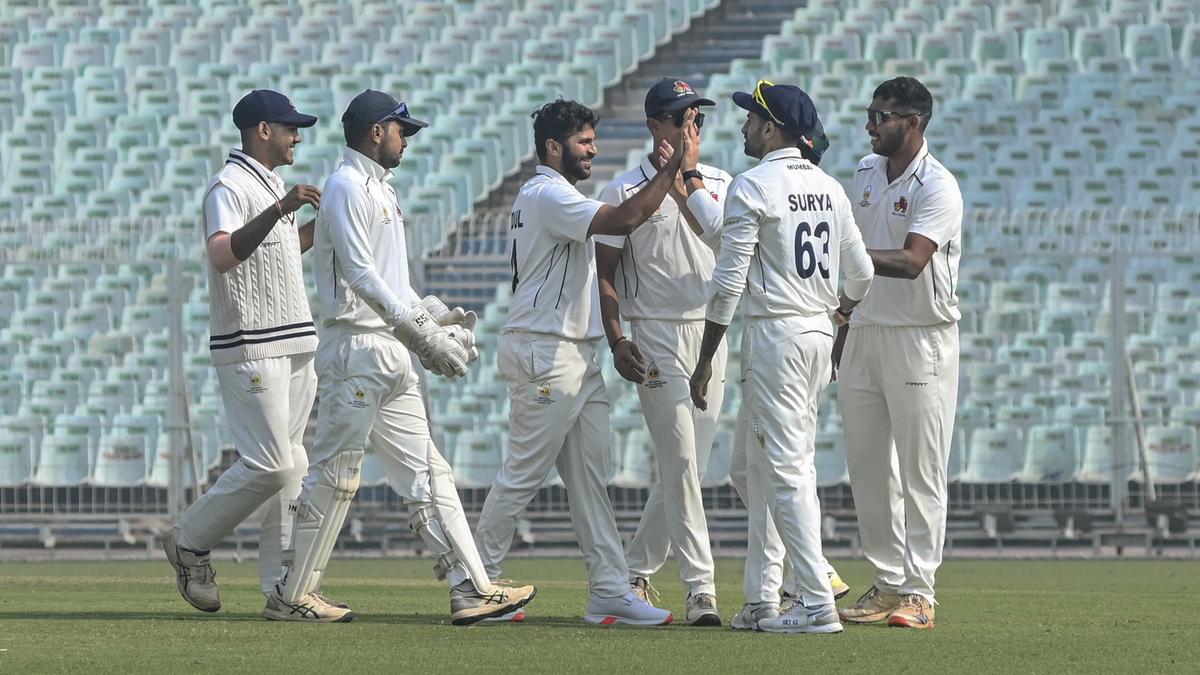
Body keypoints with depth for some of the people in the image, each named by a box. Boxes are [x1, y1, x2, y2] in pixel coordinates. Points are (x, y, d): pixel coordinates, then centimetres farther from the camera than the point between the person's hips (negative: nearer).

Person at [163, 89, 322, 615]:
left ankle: (284, 586, 6)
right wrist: (280, 209, -39)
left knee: (292, 464, 6)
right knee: (270, 464, -13)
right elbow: (222, 254, -30)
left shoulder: (273, 185, 18)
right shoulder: (230, 187, -12)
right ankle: (190, 542, 4)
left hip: (294, 344, 10)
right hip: (250, 349, -10)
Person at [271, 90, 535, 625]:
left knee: (426, 474, 5)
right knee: (334, 475, -6)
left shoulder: (380, 191, 22)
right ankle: (292, 597, 1)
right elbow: (361, 275, -18)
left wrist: (434, 316, 8)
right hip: (356, 347, -10)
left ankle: (471, 589, 2)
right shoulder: (346, 188, -9)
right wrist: (421, 333, -20)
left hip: (393, 356, 10)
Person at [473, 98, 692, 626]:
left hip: (578, 356, 11)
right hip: (545, 355, -11)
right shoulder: (547, 195, -14)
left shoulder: (547, 196, 21)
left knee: (591, 478, 5)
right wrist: (674, 165, -25)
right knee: (522, 474, -6)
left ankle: (610, 592, 3)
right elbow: (624, 220, -26)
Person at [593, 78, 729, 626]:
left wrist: (687, 177, -11)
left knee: (685, 467, 8)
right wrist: (617, 341, -11)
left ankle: (635, 570, 23)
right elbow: (604, 273, -1)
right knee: (681, 465, -11)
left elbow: (723, 233, -10)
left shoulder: (719, 184, 10)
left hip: (711, 333, 5)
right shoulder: (625, 191, -1)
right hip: (658, 338, -5)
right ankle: (700, 588, -12)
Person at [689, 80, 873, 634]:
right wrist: (841, 310, 40)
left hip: (774, 332, -8)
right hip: (820, 332, 8)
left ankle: (817, 605, -12)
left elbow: (728, 283, -14)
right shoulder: (829, 188, 11)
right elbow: (861, 273, 17)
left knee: (787, 469, -7)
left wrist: (705, 361, -9)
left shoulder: (753, 187, -11)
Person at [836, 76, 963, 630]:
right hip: (866, 332, 8)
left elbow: (911, 262, -26)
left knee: (921, 471, -5)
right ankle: (888, 582, 14)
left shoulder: (937, 187, -13)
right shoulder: (867, 173, 11)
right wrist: (843, 331, 18)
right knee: (868, 468, 8)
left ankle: (918, 591, -4)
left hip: (921, 338, -8)